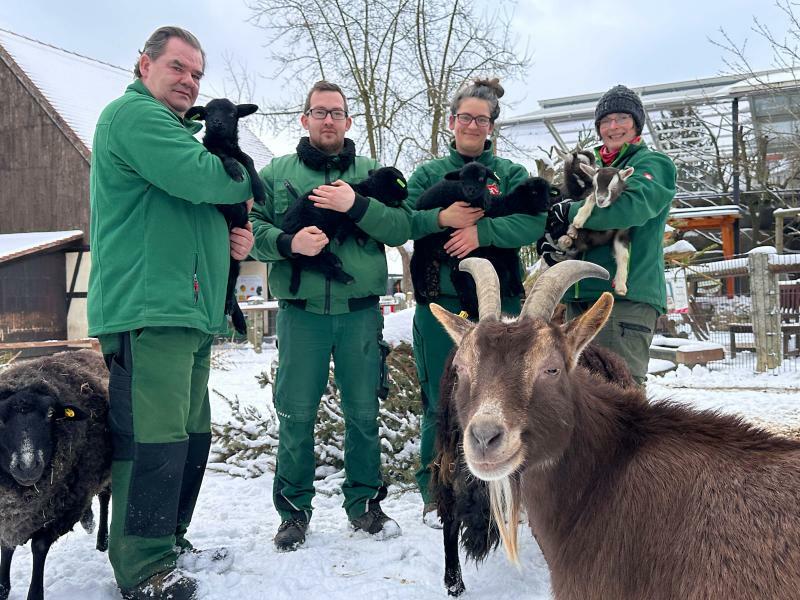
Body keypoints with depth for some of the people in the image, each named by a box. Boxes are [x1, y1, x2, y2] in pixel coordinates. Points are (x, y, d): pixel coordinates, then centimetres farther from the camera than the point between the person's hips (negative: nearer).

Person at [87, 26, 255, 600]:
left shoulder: (176, 130, 28)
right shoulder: (134, 112, -4)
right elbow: (198, 176, -19)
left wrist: (236, 239, 10)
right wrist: (246, 181, 3)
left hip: (189, 312, 10)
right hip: (148, 310, -10)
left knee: (191, 437, 13)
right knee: (154, 441, -10)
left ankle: (169, 542, 24)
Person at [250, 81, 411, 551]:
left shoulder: (372, 173, 10)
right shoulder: (276, 173, 9)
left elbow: (403, 227, -2)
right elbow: (253, 228, 1)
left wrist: (356, 206, -14)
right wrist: (289, 244, -16)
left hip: (361, 312, 1)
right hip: (300, 312, -1)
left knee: (364, 413, 9)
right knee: (296, 415, 4)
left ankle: (364, 503, 25)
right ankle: (294, 511, 19)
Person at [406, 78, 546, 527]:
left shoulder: (511, 174, 9)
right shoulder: (429, 174, 11)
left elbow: (534, 224, -7)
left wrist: (482, 230, -20)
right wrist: (441, 219, -19)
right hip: (440, 302, 0)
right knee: (441, 402, 3)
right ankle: (435, 493, 16)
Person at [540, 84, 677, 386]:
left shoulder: (653, 163, 3)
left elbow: (632, 206, -18)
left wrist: (570, 212, -12)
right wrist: (549, 240, 0)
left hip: (626, 296, -7)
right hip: (580, 295, 7)